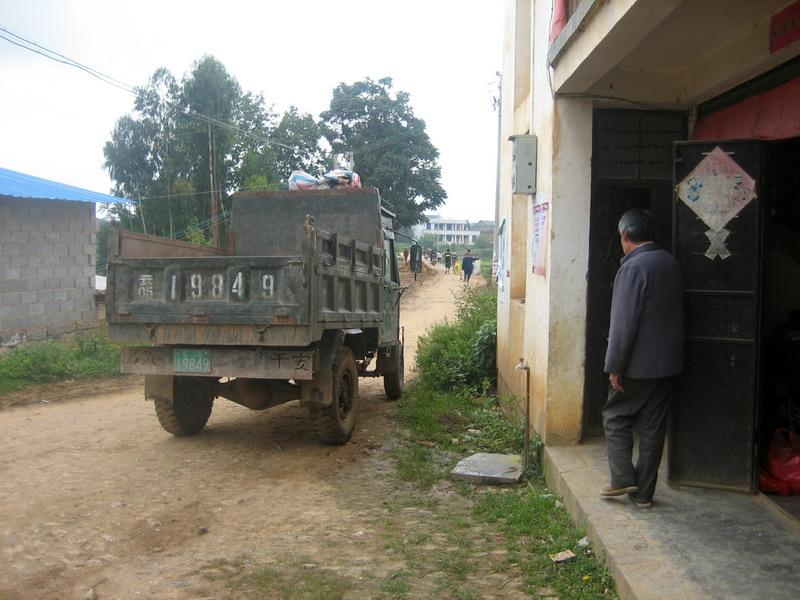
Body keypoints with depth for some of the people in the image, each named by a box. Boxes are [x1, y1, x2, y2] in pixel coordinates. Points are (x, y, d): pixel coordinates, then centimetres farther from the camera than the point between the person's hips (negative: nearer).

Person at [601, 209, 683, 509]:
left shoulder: (633, 267, -17)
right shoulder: (671, 262, 8)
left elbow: (624, 323, -20)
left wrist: (614, 366, -15)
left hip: (639, 364, -7)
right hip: (668, 362, 7)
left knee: (615, 417, 10)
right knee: (653, 427, 10)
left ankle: (623, 479, 6)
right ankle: (644, 493, 17)